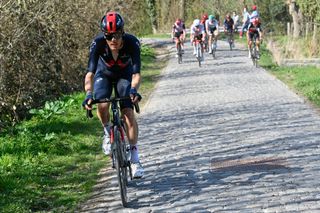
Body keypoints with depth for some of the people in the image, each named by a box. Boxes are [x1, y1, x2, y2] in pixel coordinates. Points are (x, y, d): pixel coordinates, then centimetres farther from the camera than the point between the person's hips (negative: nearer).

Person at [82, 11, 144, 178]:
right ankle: (107, 132, 6)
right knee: (102, 106, -27)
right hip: (104, 74, 0)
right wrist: (88, 94, -54)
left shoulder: (132, 43, -34)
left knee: (128, 112, -14)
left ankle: (135, 158, -3)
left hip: (124, 75, 0)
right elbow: (90, 72, -38)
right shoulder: (98, 43, -34)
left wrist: (134, 90, -55)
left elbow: (136, 73, -36)